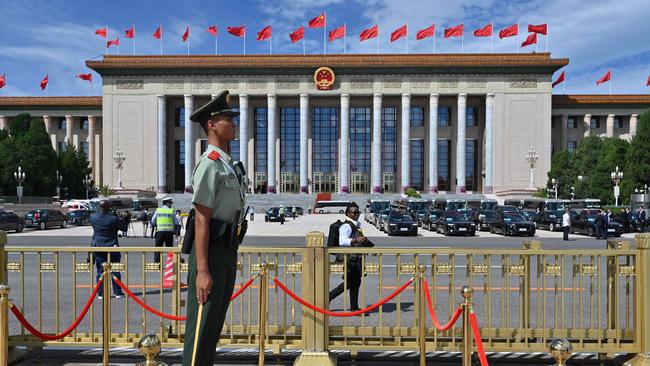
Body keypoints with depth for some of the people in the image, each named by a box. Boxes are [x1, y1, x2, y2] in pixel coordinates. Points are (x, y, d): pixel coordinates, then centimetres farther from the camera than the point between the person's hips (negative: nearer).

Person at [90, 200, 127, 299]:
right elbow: (124, 228, -5)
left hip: (98, 247, 3)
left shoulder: (93, 217, -3)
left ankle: (101, 293, 12)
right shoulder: (114, 219, -14)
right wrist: (121, 220, 9)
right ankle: (118, 292, 8)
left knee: (100, 271, 10)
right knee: (115, 271, 5)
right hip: (112, 247, -3)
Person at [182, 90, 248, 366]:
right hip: (212, 252, -9)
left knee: (215, 323, 18)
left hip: (228, 252, 9)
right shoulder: (210, 164, -15)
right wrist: (202, 270, -22)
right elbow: (201, 220, -20)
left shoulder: (229, 165, 14)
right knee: (201, 325, 1)